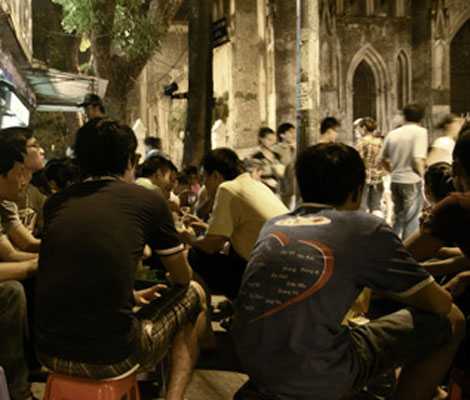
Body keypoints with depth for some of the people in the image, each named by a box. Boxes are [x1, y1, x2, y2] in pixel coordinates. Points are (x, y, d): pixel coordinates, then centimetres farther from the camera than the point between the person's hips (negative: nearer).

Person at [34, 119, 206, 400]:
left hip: (49, 351, 5)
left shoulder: (56, 203, 10)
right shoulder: (148, 200, -1)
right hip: (111, 356, -5)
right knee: (194, 294, 21)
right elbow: (182, 279, 15)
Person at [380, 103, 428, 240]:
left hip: (395, 181, 6)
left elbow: (383, 159, 11)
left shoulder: (392, 133, 7)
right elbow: (418, 159, -19)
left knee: (399, 216, 20)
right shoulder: (420, 131, -9)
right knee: (412, 219, 4)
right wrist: (422, 174, -3)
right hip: (412, 181, -5)